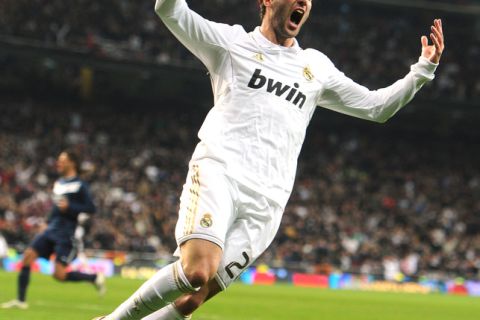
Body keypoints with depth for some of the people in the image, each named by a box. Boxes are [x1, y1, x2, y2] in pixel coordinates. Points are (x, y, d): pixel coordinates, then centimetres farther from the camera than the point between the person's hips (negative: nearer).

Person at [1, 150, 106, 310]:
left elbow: (91, 208, -12)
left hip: (66, 234, -7)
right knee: (28, 256, -8)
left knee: (59, 275, -11)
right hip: (51, 230, 7)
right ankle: (21, 300, -3)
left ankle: (95, 278, 11)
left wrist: (69, 207, -19)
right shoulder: (58, 183, 16)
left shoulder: (79, 185, -7)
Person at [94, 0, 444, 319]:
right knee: (198, 270, -28)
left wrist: (424, 69, 21)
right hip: (218, 173, -4)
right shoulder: (232, 42, 13)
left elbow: (376, 106, 30)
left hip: (265, 203, 4)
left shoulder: (317, 68, 25)